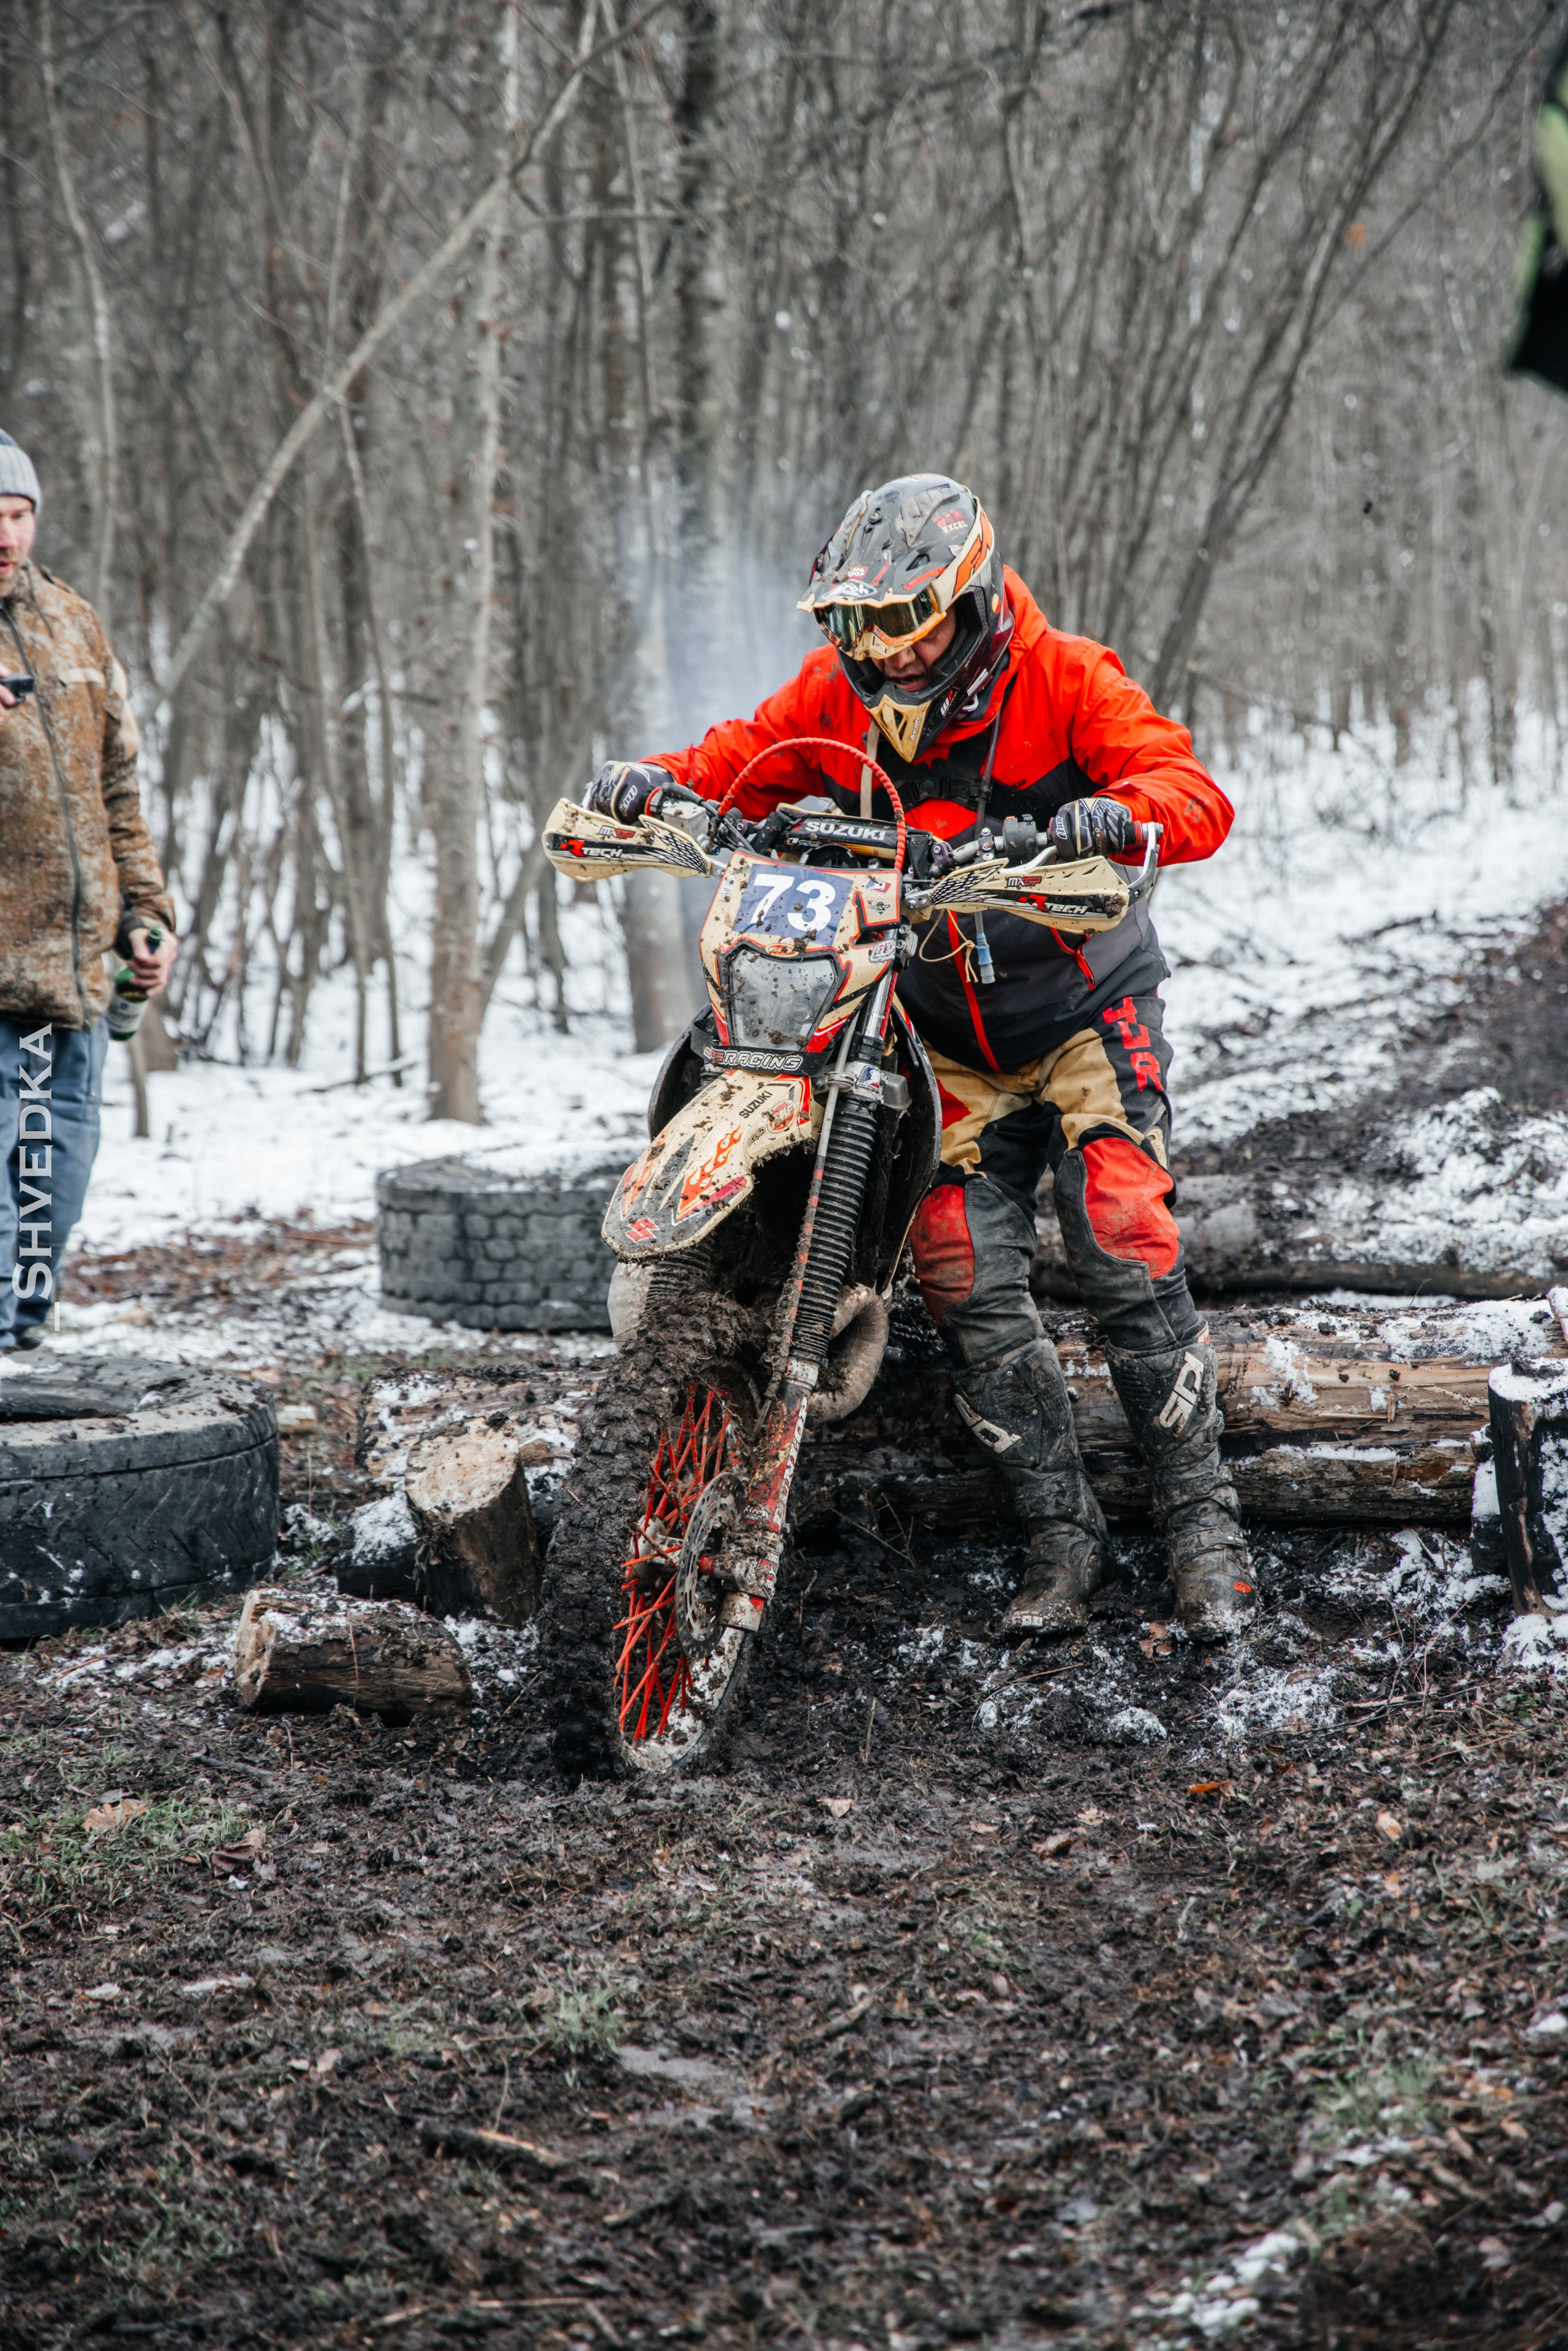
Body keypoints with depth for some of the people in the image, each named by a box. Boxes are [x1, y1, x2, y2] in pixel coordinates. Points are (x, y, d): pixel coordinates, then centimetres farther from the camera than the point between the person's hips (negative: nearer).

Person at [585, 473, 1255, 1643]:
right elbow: (742, 764, 1)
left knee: (1128, 1256, -16)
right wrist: (653, 780, -21)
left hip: (1088, 1017, -4)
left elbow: (1197, 795, -25)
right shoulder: (837, 692, -3)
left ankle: (1205, 1527, -6)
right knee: (969, 1281, -6)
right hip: (948, 1042, 4)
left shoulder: (1066, 679, -16)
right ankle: (1063, 1535, 6)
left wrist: (1120, 814, -48)